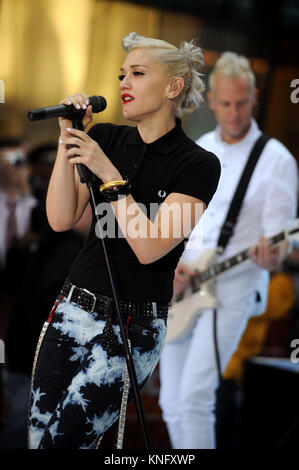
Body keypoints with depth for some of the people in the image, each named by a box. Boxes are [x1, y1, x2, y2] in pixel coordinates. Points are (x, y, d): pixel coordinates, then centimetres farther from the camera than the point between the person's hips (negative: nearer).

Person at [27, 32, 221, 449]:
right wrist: (67, 140, -8)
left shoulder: (198, 165, -9)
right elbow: (61, 220, -2)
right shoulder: (105, 138, 7)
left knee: (63, 440, -8)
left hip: (133, 330, -5)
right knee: (37, 438, 5)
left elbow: (149, 248, -18)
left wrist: (110, 176, -19)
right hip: (73, 309, 5)